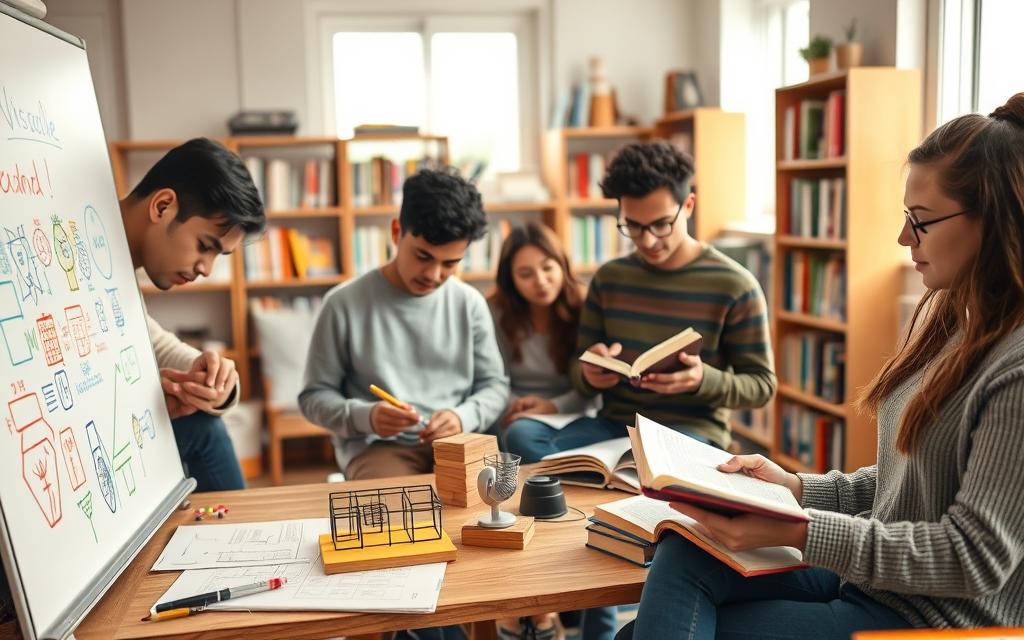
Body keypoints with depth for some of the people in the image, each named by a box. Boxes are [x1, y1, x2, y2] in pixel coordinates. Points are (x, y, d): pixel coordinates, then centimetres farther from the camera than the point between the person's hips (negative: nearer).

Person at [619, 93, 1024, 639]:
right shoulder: (946, 317, 8)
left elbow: (975, 559, -21)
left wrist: (798, 532, -26)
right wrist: (797, 488, 3)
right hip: (874, 569, 7)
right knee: (682, 559, -14)